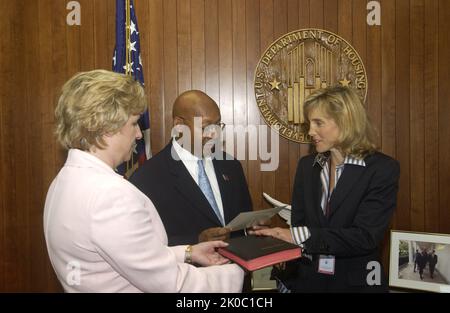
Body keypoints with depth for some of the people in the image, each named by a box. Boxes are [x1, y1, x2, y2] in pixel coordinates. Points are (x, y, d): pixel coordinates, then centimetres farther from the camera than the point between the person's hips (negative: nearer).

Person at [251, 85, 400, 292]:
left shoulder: (382, 169, -11)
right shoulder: (307, 165, 2)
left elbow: (366, 237, -20)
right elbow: (297, 226, 2)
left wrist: (301, 236, -25)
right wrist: (289, 281, -7)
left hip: (356, 282, -3)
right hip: (307, 280, 3)